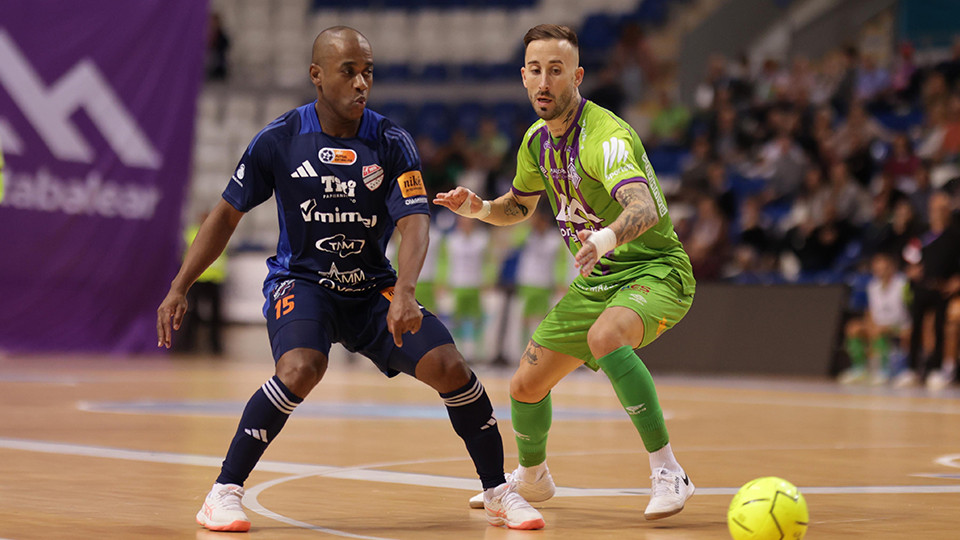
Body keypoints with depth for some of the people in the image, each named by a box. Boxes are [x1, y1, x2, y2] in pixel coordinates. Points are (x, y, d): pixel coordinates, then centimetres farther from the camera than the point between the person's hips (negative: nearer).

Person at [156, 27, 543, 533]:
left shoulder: (391, 143, -8)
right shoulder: (280, 139, -9)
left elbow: (414, 222, -18)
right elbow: (228, 213, 2)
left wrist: (404, 292, -37)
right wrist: (179, 288, -1)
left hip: (372, 288, 2)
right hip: (300, 281, -2)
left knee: (450, 367, -15)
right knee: (301, 368, -32)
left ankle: (498, 493, 5)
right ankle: (223, 494, -20)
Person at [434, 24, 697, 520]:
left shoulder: (605, 136, -26)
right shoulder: (537, 139, 1)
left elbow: (645, 207, -44)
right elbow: (519, 205, 19)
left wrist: (609, 235, -65)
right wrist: (478, 209, -2)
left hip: (655, 270, -8)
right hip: (596, 280, 8)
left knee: (605, 336, -39)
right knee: (526, 386, 8)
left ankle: (667, 473, -29)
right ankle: (531, 477, 41)